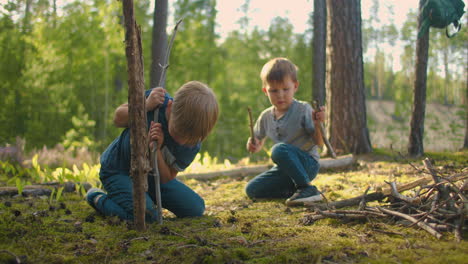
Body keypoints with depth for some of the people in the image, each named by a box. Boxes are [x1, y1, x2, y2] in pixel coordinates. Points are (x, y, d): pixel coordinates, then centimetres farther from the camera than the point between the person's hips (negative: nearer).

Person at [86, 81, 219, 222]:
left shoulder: (193, 145, -21)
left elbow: (167, 180, -15)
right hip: (118, 169, -4)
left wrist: (156, 149, -34)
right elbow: (118, 119, -13)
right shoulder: (159, 101, -28)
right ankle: (97, 198, -1)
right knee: (146, 215, -29)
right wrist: (145, 106, -34)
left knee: (196, 208, -2)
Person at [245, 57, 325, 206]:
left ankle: (308, 189, -26)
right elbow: (259, 143, 17)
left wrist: (317, 125, -33)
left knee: (279, 149, -35)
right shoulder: (266, 117, 5)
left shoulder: (303, 109, -11)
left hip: (307, 163, -6)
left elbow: (319, 142, -13)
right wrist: (253, 146, -7)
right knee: (251, 190, -6)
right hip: (286, 168, 6)